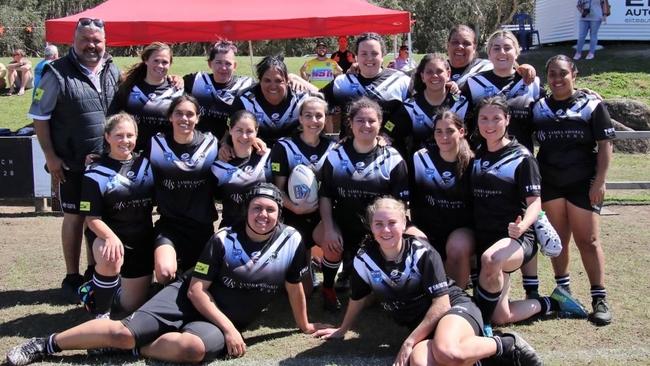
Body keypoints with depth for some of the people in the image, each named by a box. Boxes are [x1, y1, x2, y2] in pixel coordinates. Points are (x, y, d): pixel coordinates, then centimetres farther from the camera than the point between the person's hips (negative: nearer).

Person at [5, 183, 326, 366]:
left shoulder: (291, 242, -6)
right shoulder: (224, 240, -9)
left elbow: (294, 288, 8)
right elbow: (196, 289, -10)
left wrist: (304, 326, 16)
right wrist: (228, 327, -18)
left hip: (223, 323, 1)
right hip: (189, 299, 0)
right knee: (124, 330, -18)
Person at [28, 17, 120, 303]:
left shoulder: (113, 71, 6)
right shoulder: (57, 73, -9)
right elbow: (39, 117, -7)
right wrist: (50, 156, -11)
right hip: (72, 163, -4)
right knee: (75, 217, 4)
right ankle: (72, 277, 16)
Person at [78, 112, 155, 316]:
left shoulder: (146, 165, 4)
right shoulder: (96, 173, -8)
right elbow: (92, 218, -13)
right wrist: (111, 237, -32)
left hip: (142, 242, 4)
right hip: (108, 236, -4)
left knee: (133, 306, 8)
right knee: (110, 260, -40)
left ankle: (117, 284, 43)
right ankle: (101, 312, -15)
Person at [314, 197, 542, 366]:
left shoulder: (422, 254, -13)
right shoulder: (364, 260, -3)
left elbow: (441, 303, -14)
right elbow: (358, 298, 17)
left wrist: (409, 342, -16)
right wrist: (343, 330, 31)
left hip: (454, 307, -3)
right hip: (421, 327, 3)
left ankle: (506, 346, -13)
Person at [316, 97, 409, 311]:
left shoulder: (393, 160, -5)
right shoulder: (336, 156, 2)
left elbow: (400, 202, -4)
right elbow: (325, 196, 4)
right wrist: (329, 229, -9)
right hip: (342, 225, 1)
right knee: (331, 246, -27)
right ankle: (328, 288, 4)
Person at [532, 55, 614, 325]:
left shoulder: (592, 105, -3)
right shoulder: (538, 108, 6)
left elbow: (605, 144, -5)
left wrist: (599, 181, -11)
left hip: (582, 184, -3)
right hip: (549, 184, 3)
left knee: (588, 240, -3)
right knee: (557, 239, 9)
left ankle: (599, 298, 5)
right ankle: (563, 291, 22)